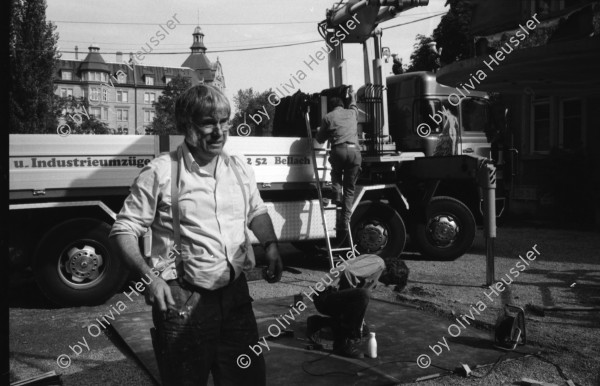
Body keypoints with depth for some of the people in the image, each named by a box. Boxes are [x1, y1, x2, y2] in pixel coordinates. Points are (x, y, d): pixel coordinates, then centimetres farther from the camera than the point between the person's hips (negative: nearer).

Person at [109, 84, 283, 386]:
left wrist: (270, 244, 3)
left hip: (235, 293, 5)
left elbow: (256, 211, 22)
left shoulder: (240, 170, 6)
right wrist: (149, 276, -19)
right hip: (181, 301, -5)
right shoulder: (160, 173, -11)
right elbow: (124, 230, -6)